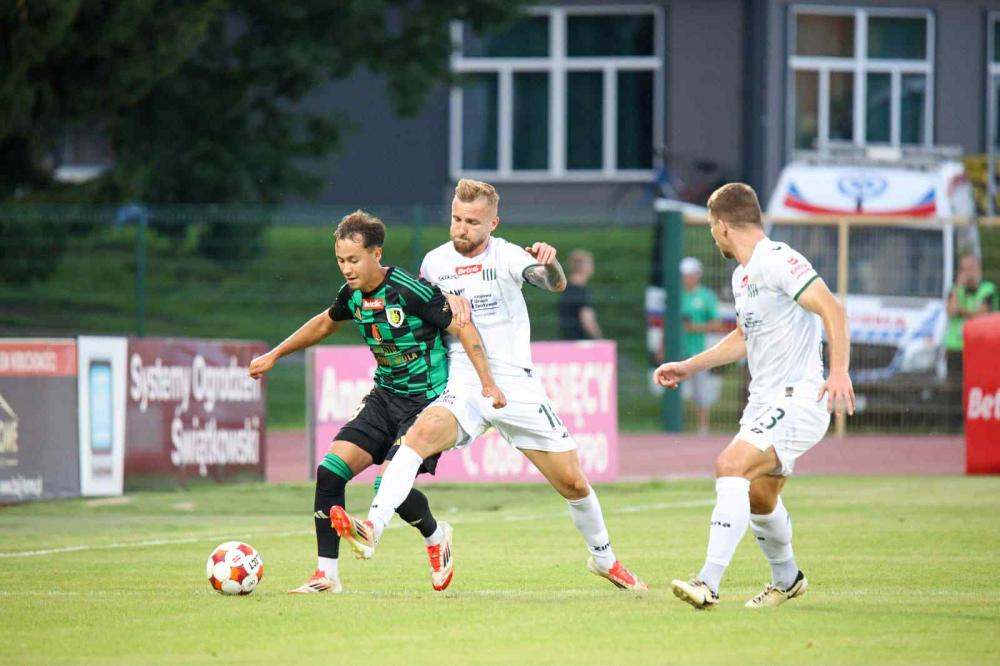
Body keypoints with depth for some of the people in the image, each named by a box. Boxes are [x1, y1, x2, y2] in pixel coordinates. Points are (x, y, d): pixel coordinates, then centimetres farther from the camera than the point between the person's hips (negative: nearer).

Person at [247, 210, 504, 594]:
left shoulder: (412, 292, -21)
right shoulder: (352, 294, 1)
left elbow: (462, 329, -16)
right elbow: (325, 323, 23)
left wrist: (488, 385, -22)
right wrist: (274, 356, 29)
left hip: (427, 400, -7)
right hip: (385, 396, 7)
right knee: (330, 469, -8)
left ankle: (436, 537, 15)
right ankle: (326, 574, -1)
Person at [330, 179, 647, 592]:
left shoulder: (507, 257, -7)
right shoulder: (434, 263, 4)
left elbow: (556, 284, -25)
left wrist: (549, 264, -47)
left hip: (516, 385, -1)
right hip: (463, 386, 1)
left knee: (573, 483, 5)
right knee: (422, 432, -32)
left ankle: (604, 560, 31)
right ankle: (371, 530, -44)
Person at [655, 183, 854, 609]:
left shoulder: (778, 261, -14)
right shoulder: (741, 276, 17)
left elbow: (831, 309, -23)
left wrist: (839, 371, -35)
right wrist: (689, 367, 33)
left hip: (797, 401, -10)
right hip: (764, 402, 10)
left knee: (731, 466, -25)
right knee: (759, 498, 18)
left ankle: (709, 583, -31)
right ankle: (787, 580, 43)